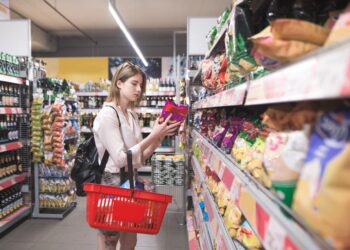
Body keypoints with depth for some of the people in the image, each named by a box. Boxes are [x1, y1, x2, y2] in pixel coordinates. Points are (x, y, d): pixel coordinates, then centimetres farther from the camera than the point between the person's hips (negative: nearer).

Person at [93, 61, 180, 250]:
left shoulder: (132, 115, 8)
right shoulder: (107, 115, -16)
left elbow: (141, 156, 6)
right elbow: (121, 158, -23)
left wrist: (160, 136, -7)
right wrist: (153, 135, -23)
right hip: (112, 184, -8)